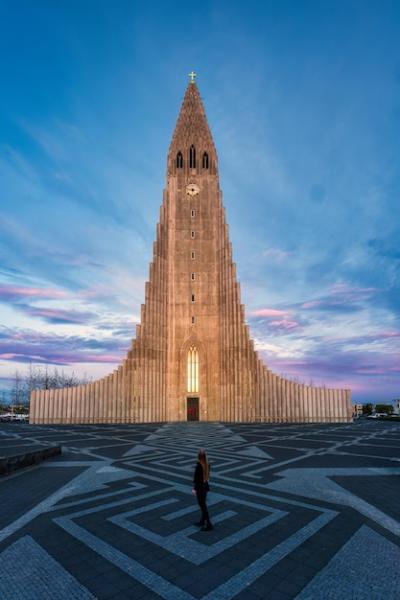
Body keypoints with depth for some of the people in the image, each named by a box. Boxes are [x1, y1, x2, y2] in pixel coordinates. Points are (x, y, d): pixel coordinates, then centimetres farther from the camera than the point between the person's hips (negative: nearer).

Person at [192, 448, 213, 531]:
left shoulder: (198, 466, -24)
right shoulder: (207, 464, -3)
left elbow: (196, 478, -20)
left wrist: (194, 489, -12)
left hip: (200, 487, -8)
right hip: (205, 486, 8)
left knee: (203, 506, 3)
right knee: (203, 505, 20)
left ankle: (209, 525, 7)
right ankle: (202, 521, 34)